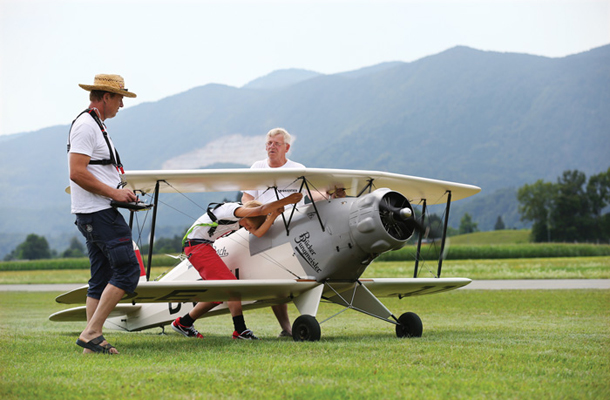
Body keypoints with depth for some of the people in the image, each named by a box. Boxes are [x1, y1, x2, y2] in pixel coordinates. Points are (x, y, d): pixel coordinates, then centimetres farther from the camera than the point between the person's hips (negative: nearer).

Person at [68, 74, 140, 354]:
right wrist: (114, 193, -16)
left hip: (97, 213, 11)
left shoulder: (96, 125, 20)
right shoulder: (86, 125, -13)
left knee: (102, 278, 9)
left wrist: (121, 193, 12)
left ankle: (94, 343, 9)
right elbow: (77, 173, -21)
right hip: (98, 213, -11)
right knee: (127, 270, -12)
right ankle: (91, 333, -12)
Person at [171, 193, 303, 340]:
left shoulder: (241, 219, 10)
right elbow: (261, 210, -29)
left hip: (204, 247, 10)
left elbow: (258, 233, -6)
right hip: (196, 244, -10)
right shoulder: (233, 209, -16)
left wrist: (273, 216, -15)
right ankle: (240, 330, -16)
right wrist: (286, 200, -26)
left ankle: (182, 323, 18)